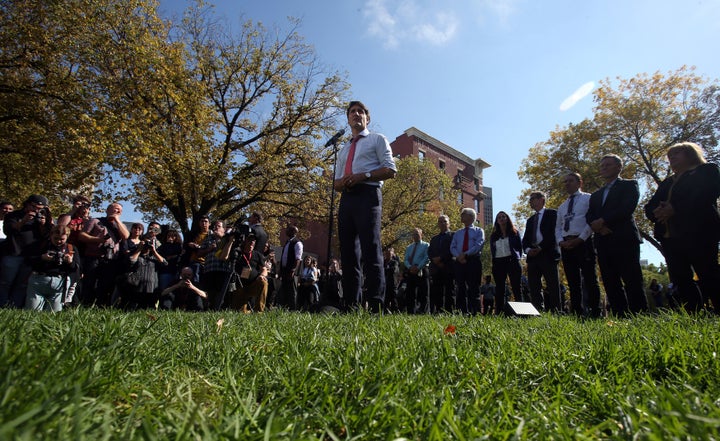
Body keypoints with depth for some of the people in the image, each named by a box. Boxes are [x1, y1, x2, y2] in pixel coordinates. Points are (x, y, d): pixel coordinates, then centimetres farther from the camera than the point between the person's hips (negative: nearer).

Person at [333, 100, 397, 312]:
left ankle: (375, 305, -16)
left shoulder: (377, 139, 13)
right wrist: (343, 182, -1)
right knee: (348, 253, 1)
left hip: (368, 195, -6)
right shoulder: (344, 150, 29)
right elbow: (336, 182, 25)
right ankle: (352, 305, 5)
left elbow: (390, 170, 0)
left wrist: (364, 176, -13)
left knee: (371, 251, -15)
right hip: (346, 199, 6)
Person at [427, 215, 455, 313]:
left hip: (448, 268, -5)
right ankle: (437, 312, 3)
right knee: (436, 293, 1)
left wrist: (441, 258, -11)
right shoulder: (434, 238, 25)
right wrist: (435, 260, -6)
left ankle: (449, 312, -4)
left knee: (449, 292, -5)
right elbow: (429, 252, 14)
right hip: (436, 269, 5)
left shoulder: (453, 236, 7)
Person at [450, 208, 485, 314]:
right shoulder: (457, 233, 22)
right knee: (460, 289, 1)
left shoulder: (478, 231, 10)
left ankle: (475, 313, -4)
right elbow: (452, 247, 11)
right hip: (459, 262, 4)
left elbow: (478, 245, -6)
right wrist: (458, 256, -9)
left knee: (474, 289, -5)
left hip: (473, 261, -4)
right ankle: (462, 313, 4)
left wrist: (465, 254, -16)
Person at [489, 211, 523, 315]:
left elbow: (520, 247, 9)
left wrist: (517, 259, 0)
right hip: (498, 263, 2)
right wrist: (494, 261, 4)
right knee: (500, 289, 2)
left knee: (516, 288, -4)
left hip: (512, 261, -2)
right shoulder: (494, 235, 15)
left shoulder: (514, 232, 9)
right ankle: (499, 312, 3)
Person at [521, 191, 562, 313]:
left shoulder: (551, 214, 6)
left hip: (547, 254, -6)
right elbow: (525, 239, 19)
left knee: (553, 287, -6)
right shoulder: (530, 220, 25)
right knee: (534, 288, 1)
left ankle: (556, 312, -4)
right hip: (532, 256, 6)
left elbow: (552, 233, -7)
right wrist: (528, 249, -2)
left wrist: (540, 248, -13)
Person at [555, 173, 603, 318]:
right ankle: (577, 313, 9)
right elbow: (558, 227, 18)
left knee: (589, 279, -7)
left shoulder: (588, 199, 5)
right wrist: (561, 241, -2)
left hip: (583, 242, -6)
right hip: (566, 245, 6)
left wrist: (579, 239, -16)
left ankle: (595, 313, -2)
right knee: (573, 282, 5)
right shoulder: (562, 206, 23)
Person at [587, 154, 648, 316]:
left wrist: (603, 221, -11)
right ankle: (621, 318, 2)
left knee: (632, 282, -9)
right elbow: (589, 216, 12)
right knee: (611, 285, 1)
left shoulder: (629, 185, 11)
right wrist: (599, 227, -9)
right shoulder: (596, 195, 26)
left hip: (624, 239, -5)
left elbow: (627, 208, -7)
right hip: (603, 242, 5)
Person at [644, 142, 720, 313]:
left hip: (698, 233, -5)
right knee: (680, 281, -1)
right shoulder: (667, 183, 28)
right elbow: (649, 207, 17)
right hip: (670, 236, 6)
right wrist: (657, 212, -7)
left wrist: (675, 208, -16)